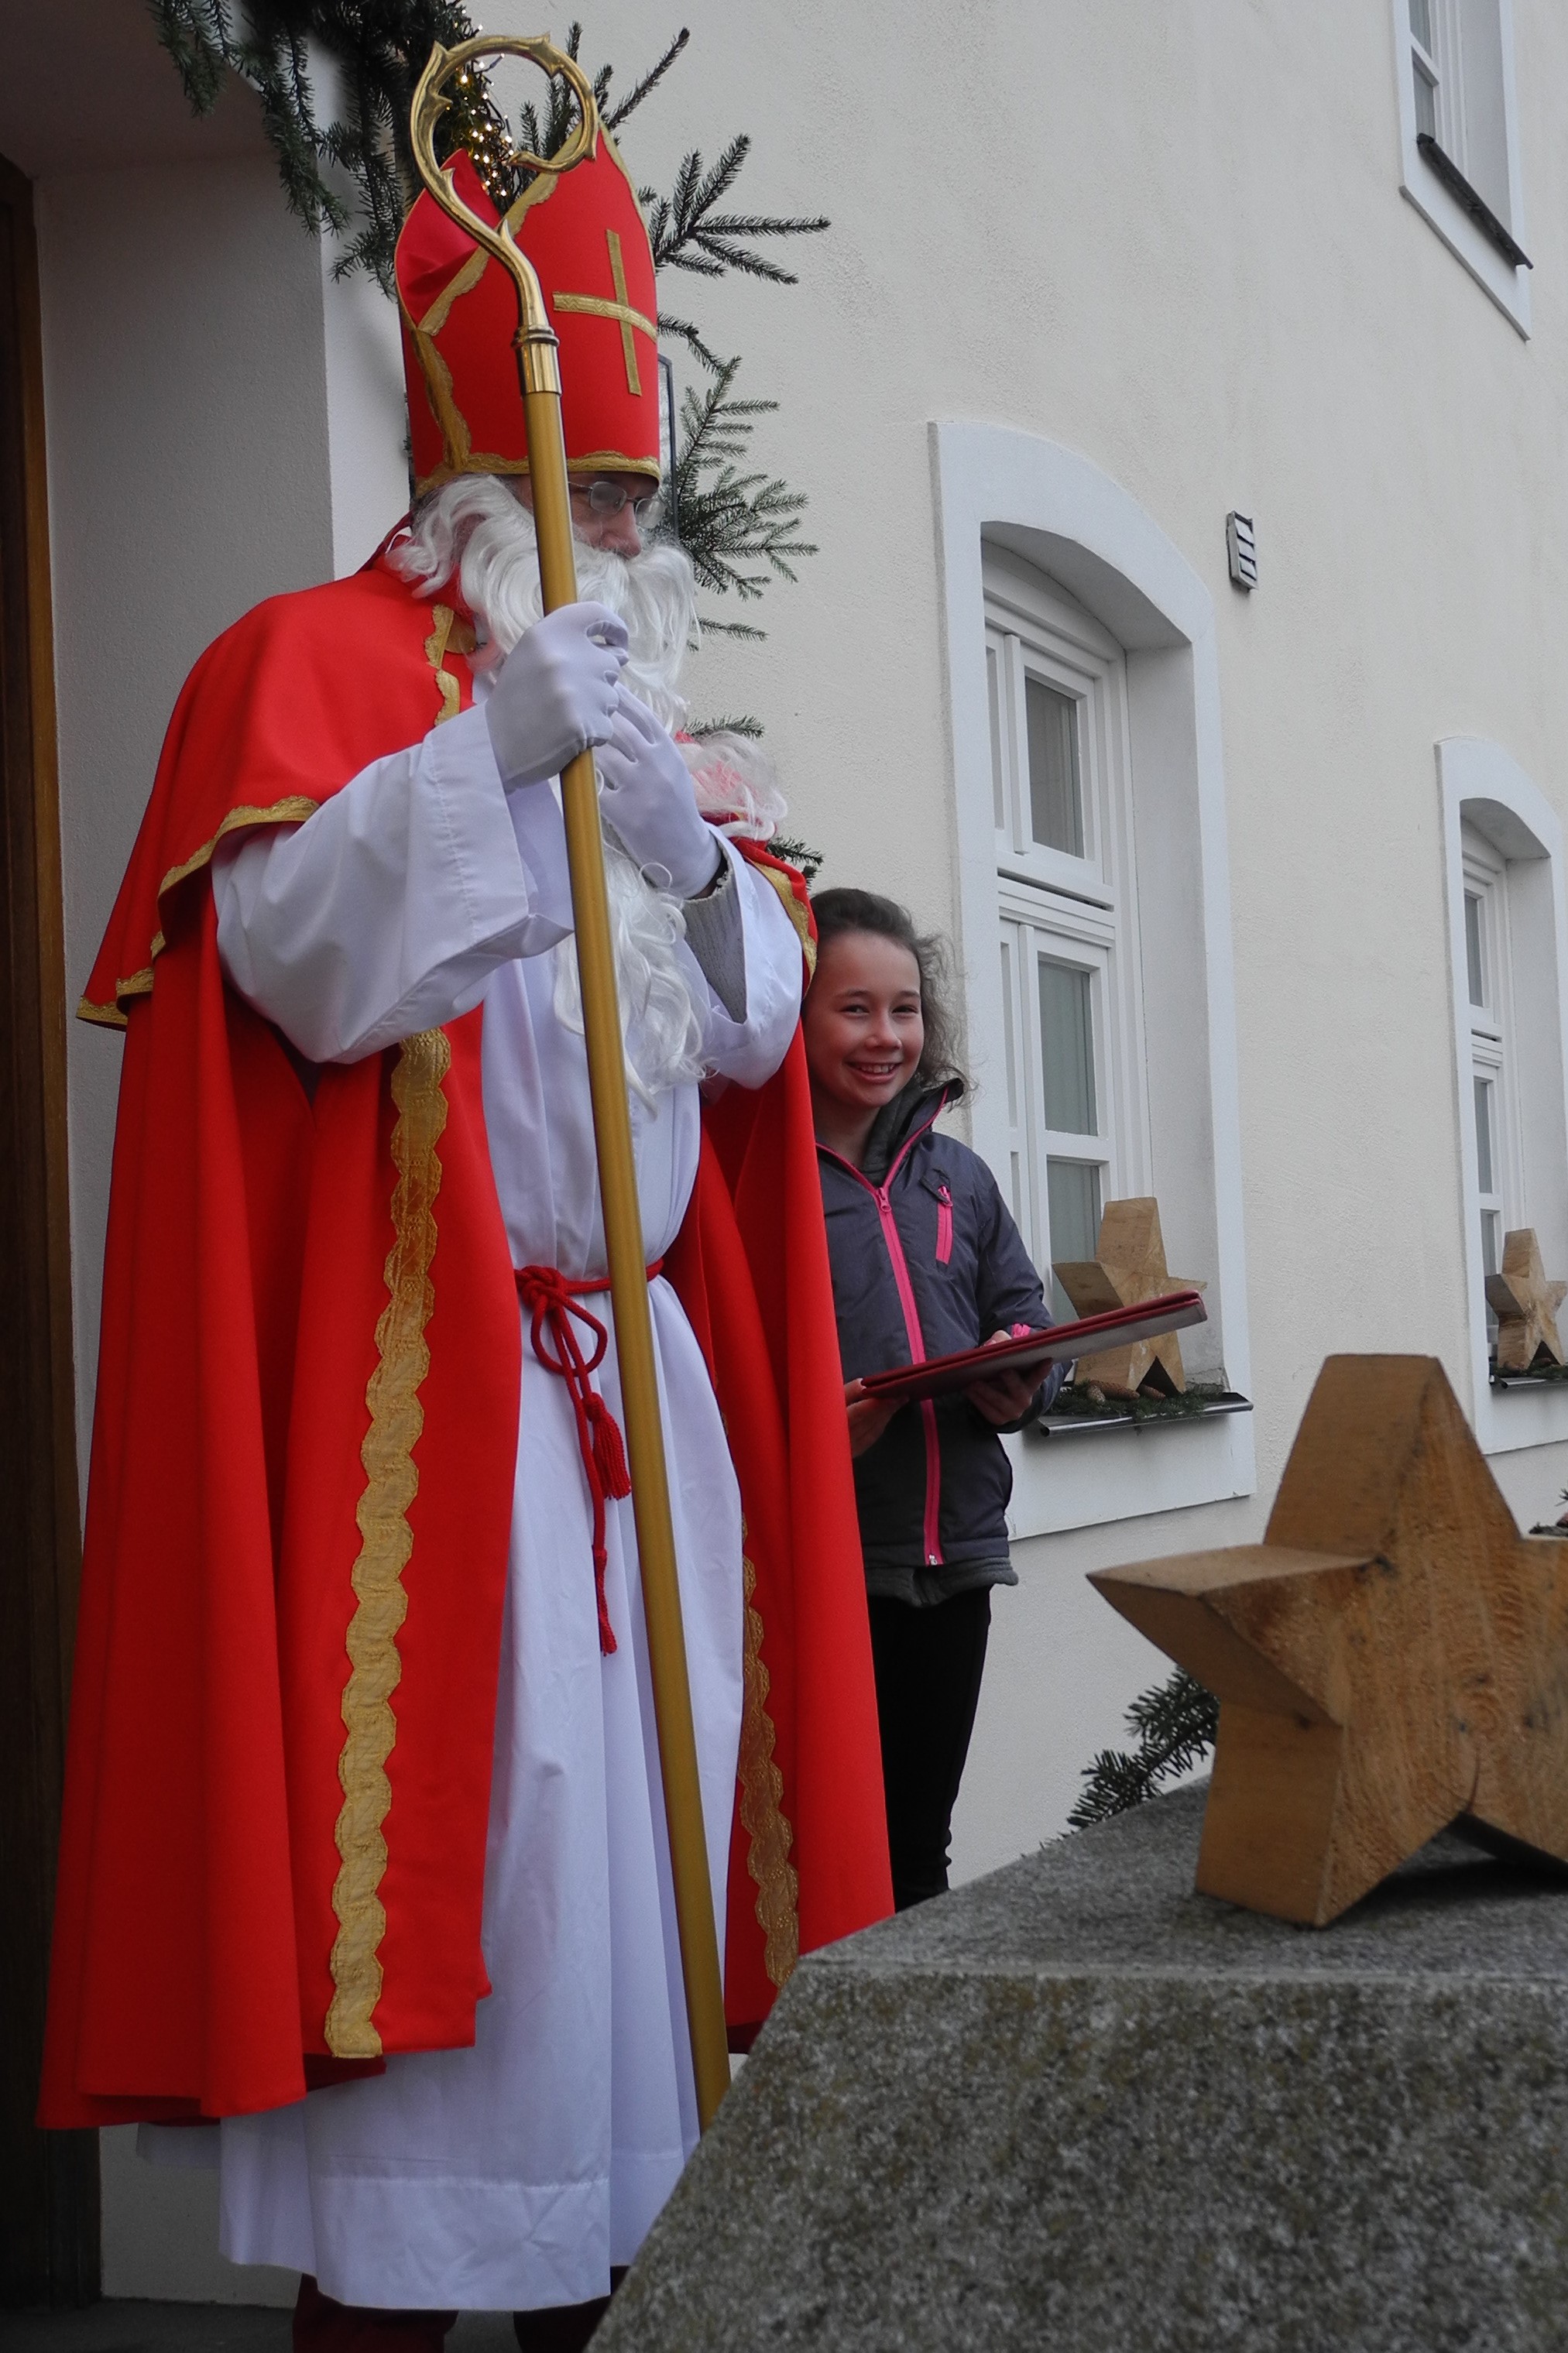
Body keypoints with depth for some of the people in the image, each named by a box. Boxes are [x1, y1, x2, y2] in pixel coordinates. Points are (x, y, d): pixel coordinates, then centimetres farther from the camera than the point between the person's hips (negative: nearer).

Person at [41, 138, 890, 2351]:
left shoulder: (638, 707, 23)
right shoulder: (321, 658, 1)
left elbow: (758, 1031, 14)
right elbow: (300, 957, -17)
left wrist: (702, 859, -6)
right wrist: (494, 750, -29)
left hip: (642, 1389, 7)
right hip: (419, 1400, -7)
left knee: (635, 1818, 7)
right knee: (444, 1821, -9)